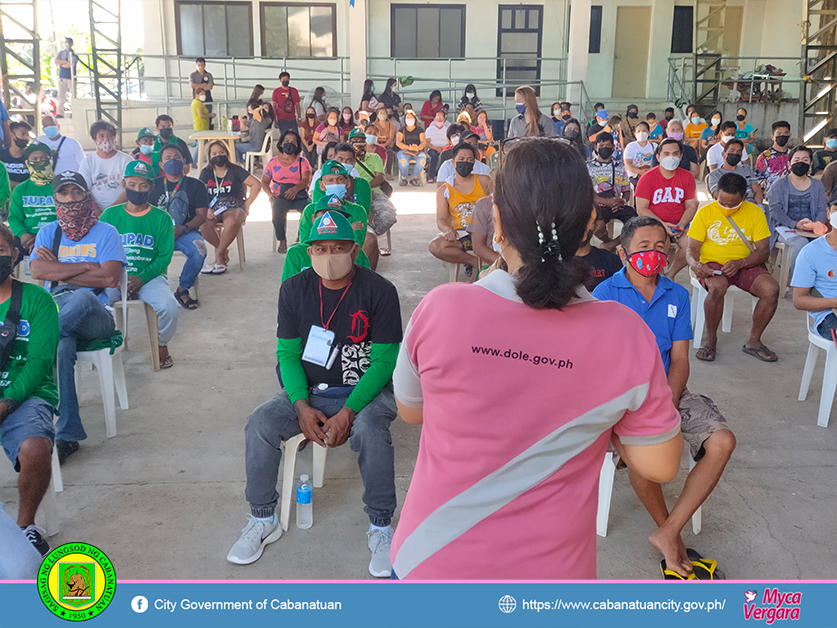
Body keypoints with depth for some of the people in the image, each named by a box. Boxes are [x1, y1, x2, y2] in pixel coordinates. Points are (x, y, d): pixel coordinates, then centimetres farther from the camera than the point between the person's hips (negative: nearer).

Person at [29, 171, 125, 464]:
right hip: (56, 314, 2)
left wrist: (59, 271, -1)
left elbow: (110, 278, -6)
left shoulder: (106, 232, 11)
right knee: (62, 346, -34)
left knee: (81, 298, -40)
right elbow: (37, 271, 1)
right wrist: (85, 266, -4)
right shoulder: (48, 233, 21)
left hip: (95, 317, -2)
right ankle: (67, 435, -31)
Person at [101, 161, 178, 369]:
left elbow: (165, 255, 0)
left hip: (149, 276, 0)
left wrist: (141, 278, -15)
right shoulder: (110, 215, 7)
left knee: (169, 306, -29)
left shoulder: (161, 218, 4)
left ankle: (162, 344, 3)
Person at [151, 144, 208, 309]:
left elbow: (202, 215, 2)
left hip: (186, 232, -1)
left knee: (199, 249, -35)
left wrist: (183, 229, -16)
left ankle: (183, 289, -13)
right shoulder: (155, 185, 18)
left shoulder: (195, 185, 11)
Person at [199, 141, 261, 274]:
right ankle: (224, 250, -10)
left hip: (233, 207, -2)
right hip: (213, 209, 2)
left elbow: (256, 184, 2)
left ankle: (219, 254, -19)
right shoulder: (206, 173, 15)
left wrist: (248, 203, -5)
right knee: (203, 224, -33)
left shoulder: (235, 170, 7)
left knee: (232, 222, -39)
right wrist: (206, 210, -14)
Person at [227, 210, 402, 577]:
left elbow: (384, 362, -12)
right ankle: (263, 520, 2)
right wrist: (302, 406, -15)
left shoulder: (379, 291, -11)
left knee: (370, 432, -34)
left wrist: (348, 412, -23)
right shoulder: (294, 289, 0)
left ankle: (381, 528, -12)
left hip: (364, 391, -3)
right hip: (308, 391, 4)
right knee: (260, 425, -20)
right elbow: (288, 354, 2)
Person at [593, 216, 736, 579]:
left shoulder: (677, 295, 8)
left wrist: (668, 407, -14)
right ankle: (670, 533, -2)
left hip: (668, 389, 4)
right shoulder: (606, 294, -4)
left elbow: (679, 360, 4)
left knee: (722, 442, -19)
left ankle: (667, 533, -10)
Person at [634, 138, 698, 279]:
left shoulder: (687, 177, 5)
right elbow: (641, 209, -8)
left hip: (680, 224, 3)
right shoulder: (647, 178, -4)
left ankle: (670, 274, 0)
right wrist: (662, 225, -19)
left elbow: (692, 206, 6)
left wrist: (681, 224, -13)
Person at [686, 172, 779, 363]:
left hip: (745, 265, 2)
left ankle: (754, 341, -5)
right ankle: (710, 340, -15)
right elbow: (692, 248, -1)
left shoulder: (755, 212, 4)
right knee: (718, 287, -37)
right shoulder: (705, 213, 1)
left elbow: (764, 250, 0)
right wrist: (694, 263, -26)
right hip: (712, 265, -2)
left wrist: (740, 263, -20)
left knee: (771, 289, -26)